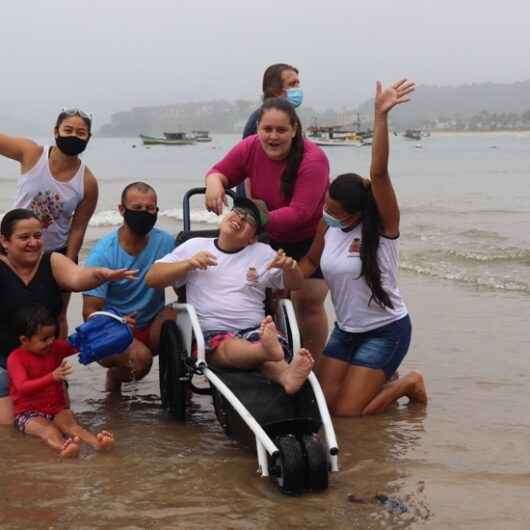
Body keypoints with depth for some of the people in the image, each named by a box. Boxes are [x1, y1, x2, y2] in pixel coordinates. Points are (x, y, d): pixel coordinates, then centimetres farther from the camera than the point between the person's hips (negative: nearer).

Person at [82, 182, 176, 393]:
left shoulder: (165, 242, -3)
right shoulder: (102, 253, -13)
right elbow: (90, 311, -14)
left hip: (153, 327, 2)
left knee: (176, 317, -30)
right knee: (140, 357, -33)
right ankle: (115, 374, 4)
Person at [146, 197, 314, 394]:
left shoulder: (263, 252, 21)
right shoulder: (195, 246, 17)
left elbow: (294, 284, 20)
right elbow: (151, 278, 14)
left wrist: (289, 267, -4)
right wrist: (189, 264, -2)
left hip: (255, 330, 2)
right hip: (211, 331, -2)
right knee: (230, 347, -39)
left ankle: (286, 374, -67)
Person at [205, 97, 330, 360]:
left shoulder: (312, 159, -29)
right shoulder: (250, 148, -14)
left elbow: (299, 213, -35)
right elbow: (220, 171, 2)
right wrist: (214, 182, -24)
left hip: (312, 240, -5)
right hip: (271, 239, 5)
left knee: (308, 301, -8)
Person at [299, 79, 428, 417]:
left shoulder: (383, 225, -19)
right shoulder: (327, 226, -4)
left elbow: (379, 174, -34)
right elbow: (311, 262, 12)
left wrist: (381, 117, -45)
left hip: (386, 330, -6)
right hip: (346, 330, 7)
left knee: (347, 411, -11)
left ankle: (408, 383, 15)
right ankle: (382, 379, 27)